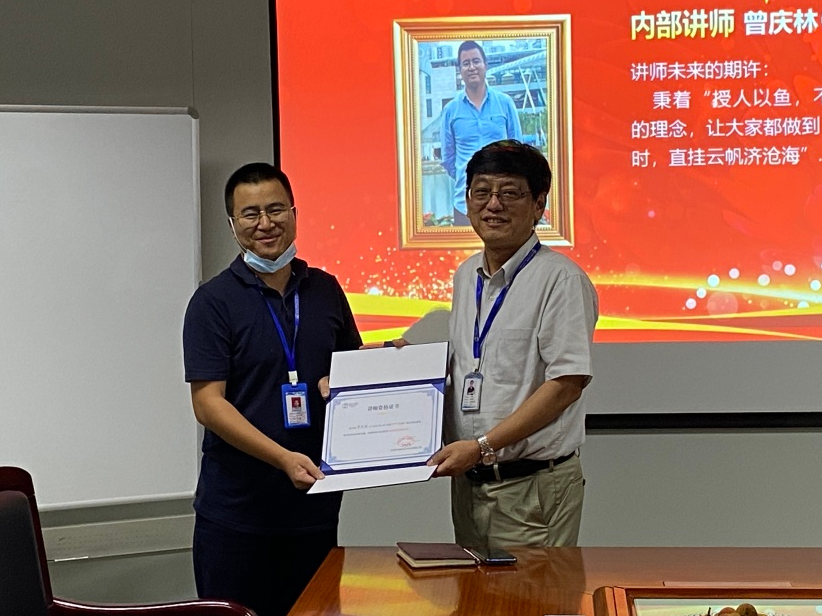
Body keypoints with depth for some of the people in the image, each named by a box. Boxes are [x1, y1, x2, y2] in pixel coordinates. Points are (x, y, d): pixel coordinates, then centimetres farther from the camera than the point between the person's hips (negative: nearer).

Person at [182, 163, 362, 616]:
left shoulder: (325, 290, 8)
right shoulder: (213, 301, -5)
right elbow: (208, 403, -12)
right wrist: (284, 458, -24)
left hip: (316, 503, 4)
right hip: (236, 509, -4)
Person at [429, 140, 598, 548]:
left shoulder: (560, 278, -12)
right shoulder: (465, 276, 12)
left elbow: (568, 383, -18)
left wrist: (482, 446, -20)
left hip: (533, 487, -7)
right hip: (467, 481, 7)